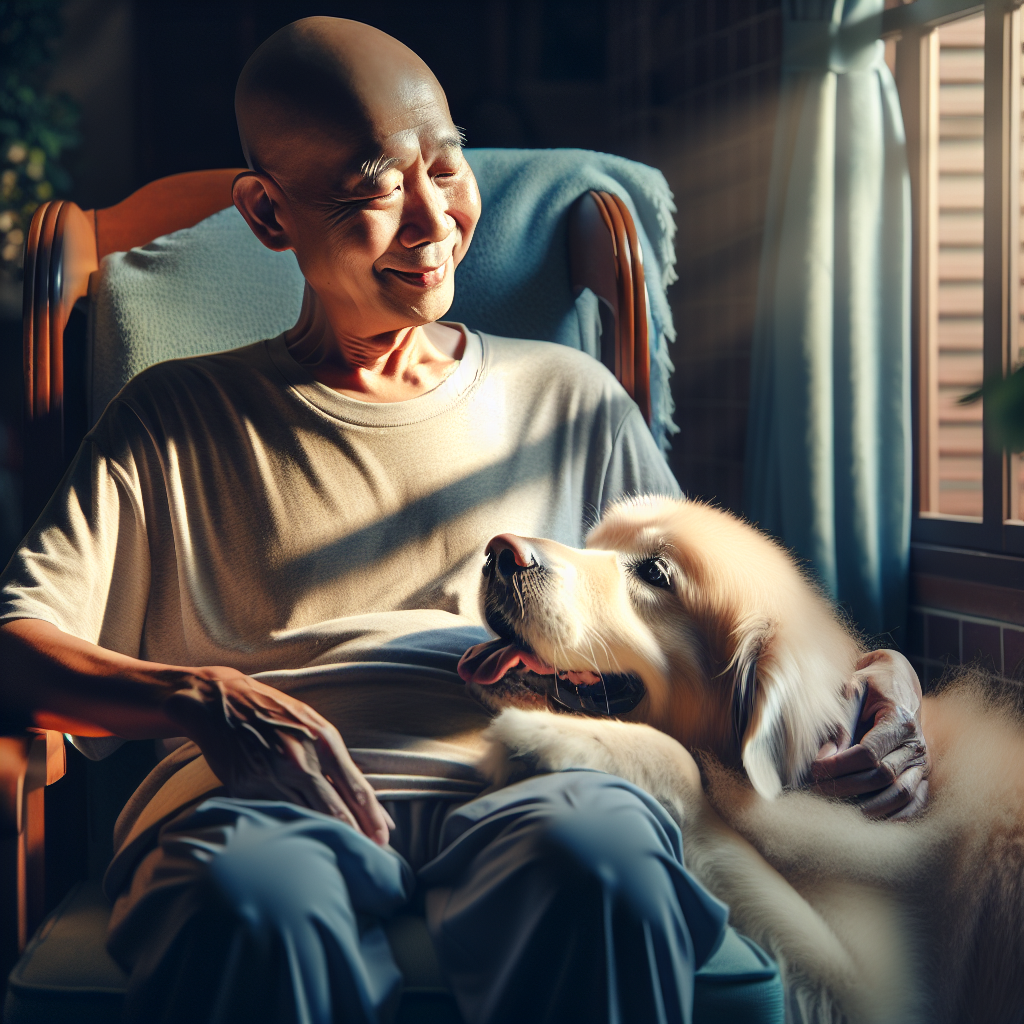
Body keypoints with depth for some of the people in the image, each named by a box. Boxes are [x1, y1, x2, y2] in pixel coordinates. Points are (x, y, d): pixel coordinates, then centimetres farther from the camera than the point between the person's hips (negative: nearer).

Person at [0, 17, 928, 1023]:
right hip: (270, 799, -1)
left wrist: (877, 672, 0)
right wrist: (201, 699, -15)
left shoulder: (568, 401, 24)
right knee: (249, 902, -39)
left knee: (602, 857, -36)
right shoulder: (176, 420, 19)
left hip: (517, 787, 2)